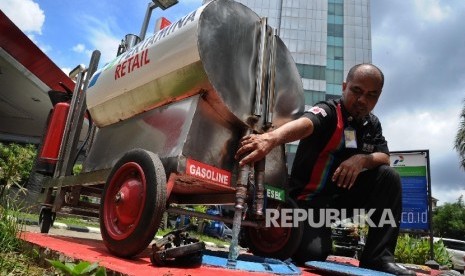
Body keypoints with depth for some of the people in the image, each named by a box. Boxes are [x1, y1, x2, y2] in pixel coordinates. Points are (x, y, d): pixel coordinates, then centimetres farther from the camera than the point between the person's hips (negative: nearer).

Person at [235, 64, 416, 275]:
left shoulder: (372, 124, 8)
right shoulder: (328, 111, -15)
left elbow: (384, 158, -1)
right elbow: (305, 123, -38)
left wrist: (362, 159, -25)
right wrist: (272, 137, -61)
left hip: (345, 193, 7)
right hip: (311, 198, -6)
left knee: (388, 176, -14)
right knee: (312, 254, -26)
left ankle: (378, 257, -9)